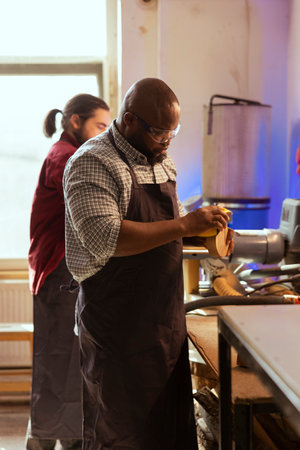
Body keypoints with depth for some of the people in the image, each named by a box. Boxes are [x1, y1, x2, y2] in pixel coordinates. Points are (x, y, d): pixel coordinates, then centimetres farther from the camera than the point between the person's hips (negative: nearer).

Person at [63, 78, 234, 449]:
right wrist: (184, 225, -26)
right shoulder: (92, 163, -15)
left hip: (166, 317, 8)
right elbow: (105, 239, -27)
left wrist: (205, 230, 3)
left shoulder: (161, 161, 13)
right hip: (118, 324, -8)